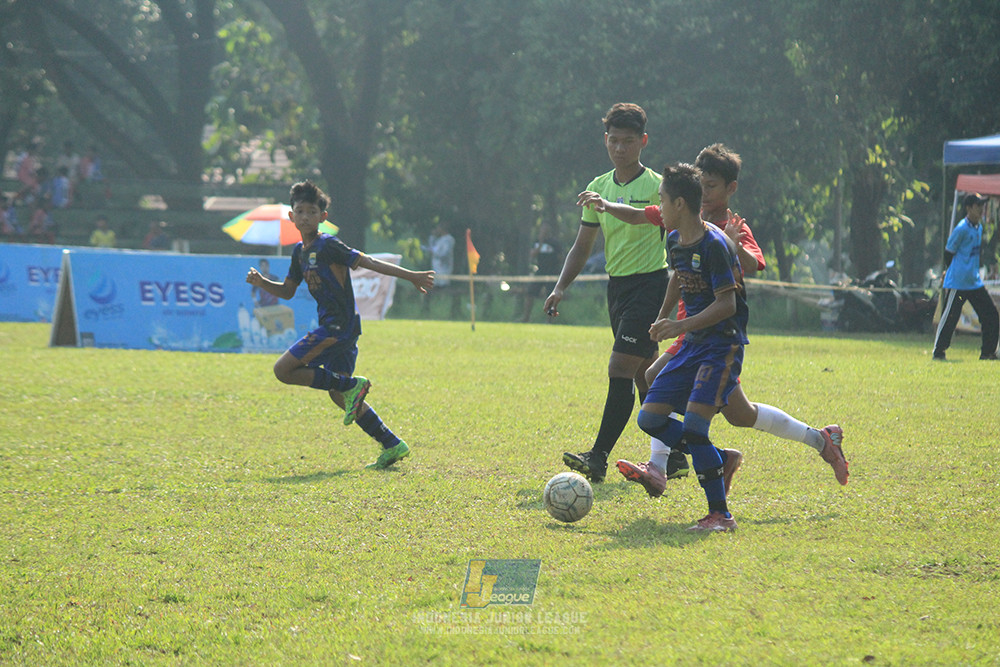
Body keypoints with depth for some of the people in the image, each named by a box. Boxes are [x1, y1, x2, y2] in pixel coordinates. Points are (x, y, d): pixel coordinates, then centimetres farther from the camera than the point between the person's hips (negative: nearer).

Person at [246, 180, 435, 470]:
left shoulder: (328, 246, -11)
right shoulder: (300, 251, 16)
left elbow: (368, 263, -14)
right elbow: (287, 291, 24)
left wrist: (410, 276, -18)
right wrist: (262, 282, 6)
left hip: (339, 325, -9)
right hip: (333, 327, 9)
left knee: (283, 370, -12)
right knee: (339, 395, 10)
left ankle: (352, 385, -7)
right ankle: (392, 445, 12)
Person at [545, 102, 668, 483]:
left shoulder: (657, 187, -8)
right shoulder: (599, 188, 10)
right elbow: (583, 245, 16)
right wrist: (560, 287, 4)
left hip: (650, 283, -7)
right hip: (616, 286, 7)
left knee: (620, 369, -13)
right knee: (643, 374, 11)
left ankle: (599, 458, -13)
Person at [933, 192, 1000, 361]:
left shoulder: (979, 228, 11)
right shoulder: (961, 229, -14)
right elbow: (949, 252, -7)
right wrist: (951, 272, 2)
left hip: (975, 282, 8)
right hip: (957, 283, -8)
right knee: (949, 317, -4)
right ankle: (938, 352, 7)